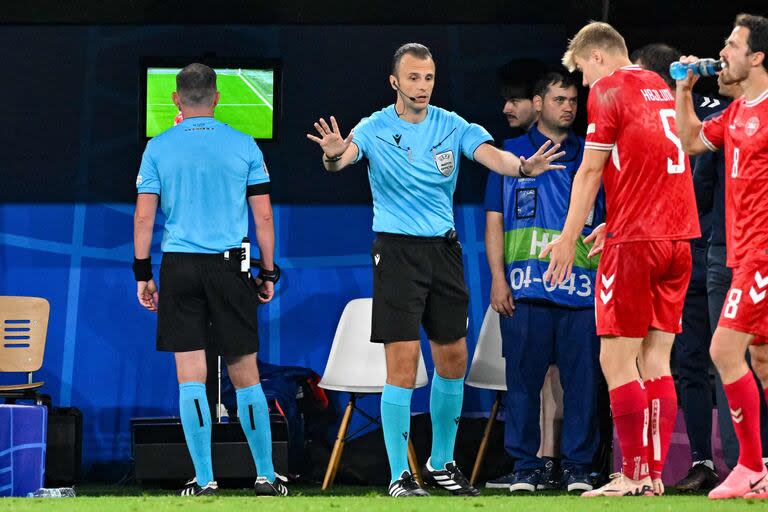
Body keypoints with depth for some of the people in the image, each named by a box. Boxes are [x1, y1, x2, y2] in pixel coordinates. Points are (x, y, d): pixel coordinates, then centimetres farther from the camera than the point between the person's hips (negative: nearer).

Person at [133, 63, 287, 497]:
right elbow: (264, 217, 3)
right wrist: (268, 273, 10)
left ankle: (205, 478, -1)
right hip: (230, 266, 0)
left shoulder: (158, 148, 2)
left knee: (191, 376, 1)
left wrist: (143, 274, 5)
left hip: (179, 266, 0)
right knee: (245, 375, 7)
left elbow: (144, 216, -1)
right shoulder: (244, 146, 3)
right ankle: (266, 475, 10)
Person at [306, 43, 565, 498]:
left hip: (444, 250, 4)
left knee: (454, 358, 8)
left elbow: (490, 154, -14)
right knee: (403, 362, -10)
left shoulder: (452, 126, 2)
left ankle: (441, 463, 25)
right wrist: (334, 156, -50)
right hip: (397, 251, -4)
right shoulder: (376, 129, -6)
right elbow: (346, 154, -25)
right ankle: (400, 474, -4)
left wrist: (523, 166, -36)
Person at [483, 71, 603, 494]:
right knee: (523, 377, -2)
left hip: (581, 288, 1)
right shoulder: (510, 154, 12)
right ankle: (525, 466, 3)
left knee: (581, 379, -3)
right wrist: (498, 278, 0)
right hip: (525, 286, -1)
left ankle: (577, 467, 2)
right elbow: (494, 221, 10)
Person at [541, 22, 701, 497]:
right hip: (679, 237, 7)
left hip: (635, 241, -7)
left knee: (617, 359, -4)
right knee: (657, 361, 8)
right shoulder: (662, 88, 17)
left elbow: (591, 171, -7)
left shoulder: (608, 90, -4)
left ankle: (633, 476, -8)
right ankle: (654, 474, 5)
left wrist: (569, 238, -3)